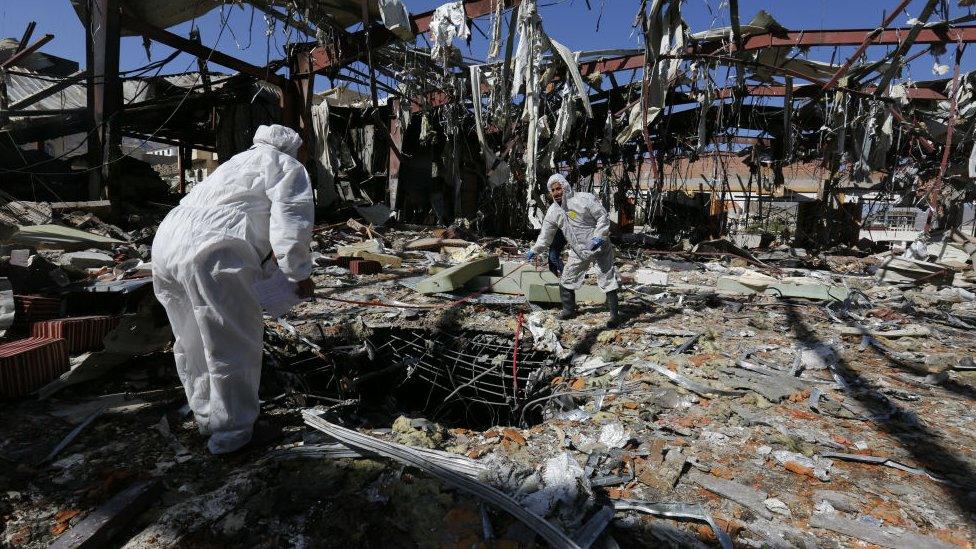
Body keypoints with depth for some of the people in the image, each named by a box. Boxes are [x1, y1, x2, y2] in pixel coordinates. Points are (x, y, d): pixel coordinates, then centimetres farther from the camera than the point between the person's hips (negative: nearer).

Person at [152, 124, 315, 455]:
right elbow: (292, 223, -7)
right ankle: (231, 430, 17)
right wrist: (299, 273, 1)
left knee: (194, 341, 22)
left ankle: (206, 415, 39)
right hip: (210, 257, -10)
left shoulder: (239, 163, 33)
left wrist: (268, 266, 34)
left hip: (166, 241, 10)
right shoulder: (286, 167, 6)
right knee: (233, 344, 4)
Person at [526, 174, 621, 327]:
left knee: (608, 279, -2)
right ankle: (569, 309, 27)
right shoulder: (553, 212, 0)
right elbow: (545, 235, 8)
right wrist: (534, 251, 4)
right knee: (566, 280, 9)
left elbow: (603, 216, -14)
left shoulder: (584, 199, -17)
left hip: (600, 247, -5)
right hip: (578, 252, 5)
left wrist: (598, 237, -23)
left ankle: (615, 314, 8)